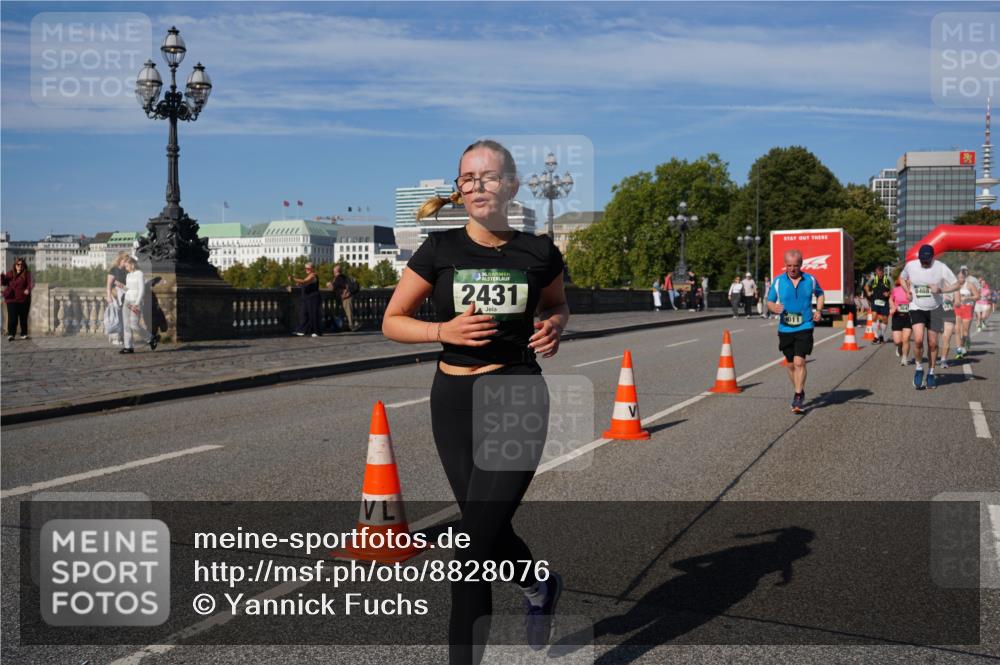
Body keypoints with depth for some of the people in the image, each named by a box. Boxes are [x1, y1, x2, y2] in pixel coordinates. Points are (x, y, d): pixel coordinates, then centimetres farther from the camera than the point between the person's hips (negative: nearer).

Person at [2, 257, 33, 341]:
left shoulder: (27, 273, -1)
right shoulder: (10, 273, 9)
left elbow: (31, 282, -13)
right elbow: (5, 282, 13)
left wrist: (28, 289, -34)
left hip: (23, 300, -1)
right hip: (11, 299, 1)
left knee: (23, 318, 8)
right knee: (12, 318, -7)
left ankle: (24, 334, 19)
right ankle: (10, 334, -6)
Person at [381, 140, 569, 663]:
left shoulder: (537, 252, -3)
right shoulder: (441, 249, -3)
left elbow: (557, 306, 17)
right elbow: (392, 321, 2)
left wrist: (554, 328, -5)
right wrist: (444, 330, -16)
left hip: (518, 401, -2)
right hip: (454, 401, 2)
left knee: (474, 541, -8)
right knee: (488, 529, 16)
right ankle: (541, 586, 49)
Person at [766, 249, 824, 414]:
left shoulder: (810, 280, 1)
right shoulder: (778, 281, -1)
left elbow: (820, 294, 19)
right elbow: (769, 301, 5)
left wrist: (818, 310, 3)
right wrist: (774, 308, -19)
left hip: (805, 327, -2)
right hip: (785, 329, 2)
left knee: (799, 362, -15)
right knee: (791, 364, 11)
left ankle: (798, 398, -9)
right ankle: (800, 392, 32)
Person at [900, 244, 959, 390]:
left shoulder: (941, 268, -11)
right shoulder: (910, 265, -6)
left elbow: (956, 285, -4)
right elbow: (902, 278, 15)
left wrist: (941, 290, -22)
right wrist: (908, 292, 0)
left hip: (935, 310, 0)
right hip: (917, 308, 0)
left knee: (933, 343, 6)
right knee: (918, 340, -18)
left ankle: (931, 374, 23)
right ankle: (919, 368, 5)